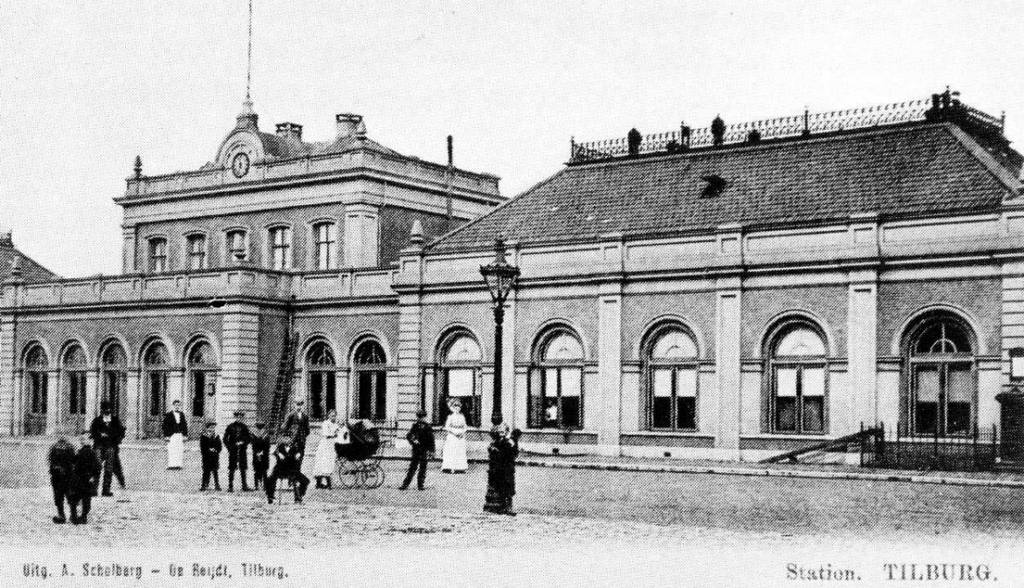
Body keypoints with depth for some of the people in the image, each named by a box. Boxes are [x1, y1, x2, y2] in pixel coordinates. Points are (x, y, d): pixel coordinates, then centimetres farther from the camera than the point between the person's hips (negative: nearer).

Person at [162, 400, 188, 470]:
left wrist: (185, 435, 8)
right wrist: (166, 436, -6)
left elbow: (184, 425, 15)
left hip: (180, 435, 4)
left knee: (180, 450, -1)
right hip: (171, 435, -4)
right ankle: (171, 465, -7)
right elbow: (165, 425, -1)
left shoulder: (181, 414, 13)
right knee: (171, 450, -8)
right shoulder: (169, 414, 1)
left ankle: (178, 465, 1)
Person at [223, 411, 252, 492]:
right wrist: (229, 447, -6)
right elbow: (225, 439, 4)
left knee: (243, 469, 2)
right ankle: (230, 486, 3)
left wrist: (243, 442, -7)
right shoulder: (230, 427, 3)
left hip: (242, 451, 2)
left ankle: (244, 486, 5)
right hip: (233, 451, -2)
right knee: (231, 469, 0)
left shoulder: (244, 427, 8)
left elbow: (249, 438, 9)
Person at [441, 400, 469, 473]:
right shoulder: (450, 417, -1)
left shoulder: (462, 417, 10)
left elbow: (464, 427, 12)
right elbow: (447, 427, -5)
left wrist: (462, 433, -7)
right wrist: (454, 432, -14)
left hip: (460, 437, 4)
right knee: (450, 452, -7)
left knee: (460, 452, 0)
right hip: (452, 437, -4)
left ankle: (460, 468, 1)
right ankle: (449, 468, -8)